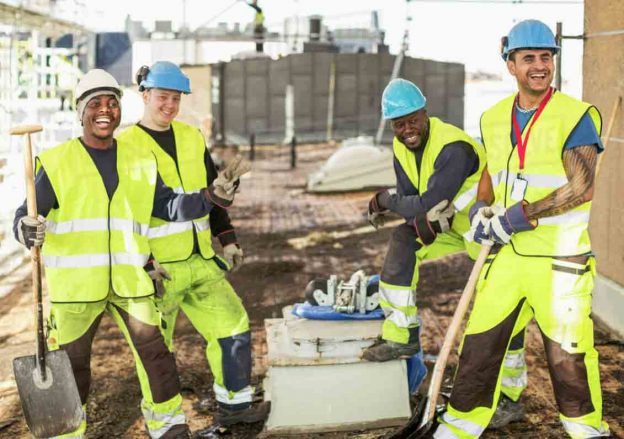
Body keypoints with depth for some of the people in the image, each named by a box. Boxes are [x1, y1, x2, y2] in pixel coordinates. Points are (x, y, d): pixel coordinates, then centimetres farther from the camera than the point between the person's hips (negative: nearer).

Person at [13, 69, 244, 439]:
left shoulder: (141, 160, 10)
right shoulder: (56, 163, -2)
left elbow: (168, 206, 14)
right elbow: (27, 214, -4)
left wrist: (207, 199, -2)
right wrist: (26, 230, -27)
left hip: (131, 282, 3)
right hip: (74, 284, -2)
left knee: (157, 358, 6)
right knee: (71, 367, 9)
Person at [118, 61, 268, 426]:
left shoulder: (192, 137, 12)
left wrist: (227, 238, 13)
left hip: (201, 260, 6)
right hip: (157, 268, -6)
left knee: (233, 325, 8)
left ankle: (234, 403, 22)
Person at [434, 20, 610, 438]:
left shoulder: (575, 116, -10)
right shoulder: (494, 118, 9)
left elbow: (581, 188, -17)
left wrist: (519, 217, -19)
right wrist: (482, 208, 4)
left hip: (560, 259, -5)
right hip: (507, 255, 5)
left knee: (568, 355, 3)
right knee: (479, 345, 8)